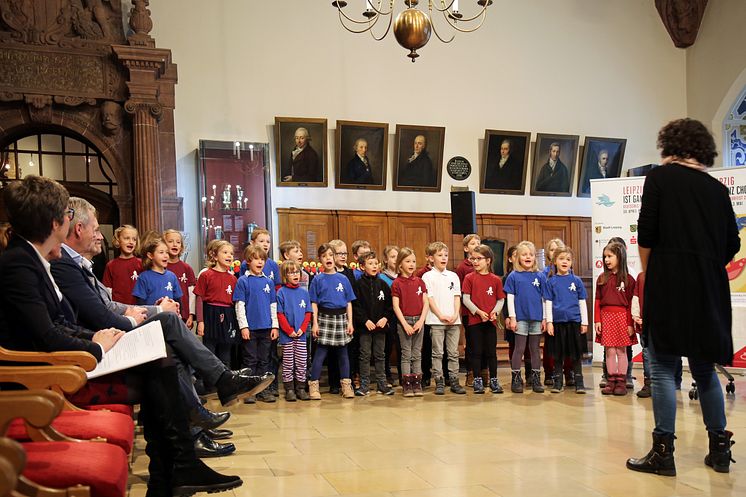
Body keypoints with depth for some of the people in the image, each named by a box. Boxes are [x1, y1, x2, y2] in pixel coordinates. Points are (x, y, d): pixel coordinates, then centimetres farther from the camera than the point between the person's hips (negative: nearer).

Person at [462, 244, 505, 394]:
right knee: (476, 351, 5)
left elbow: (501, 299, 6)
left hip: (490, 320, 1)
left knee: (491, 351, 7)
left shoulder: (496, 279, 3)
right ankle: (477, 380, 14)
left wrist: (495, 311, -11)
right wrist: (478, 312, -14)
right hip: (474, 320, -1)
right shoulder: (469, 278, -1)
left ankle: (494, 380, 18)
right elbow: (466, 299, -4)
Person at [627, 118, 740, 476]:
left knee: (663, 368, 0)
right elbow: (732, 243, 10)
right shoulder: (716, 188, 12)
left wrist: (648, 274, 7)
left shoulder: (659, 177, -1)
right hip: (711, 288, 5)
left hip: (669, 284, -5)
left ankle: (663, 453, 0)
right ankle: (719, 449, 18)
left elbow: (646, 236, -7)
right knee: (704, 367, 15)